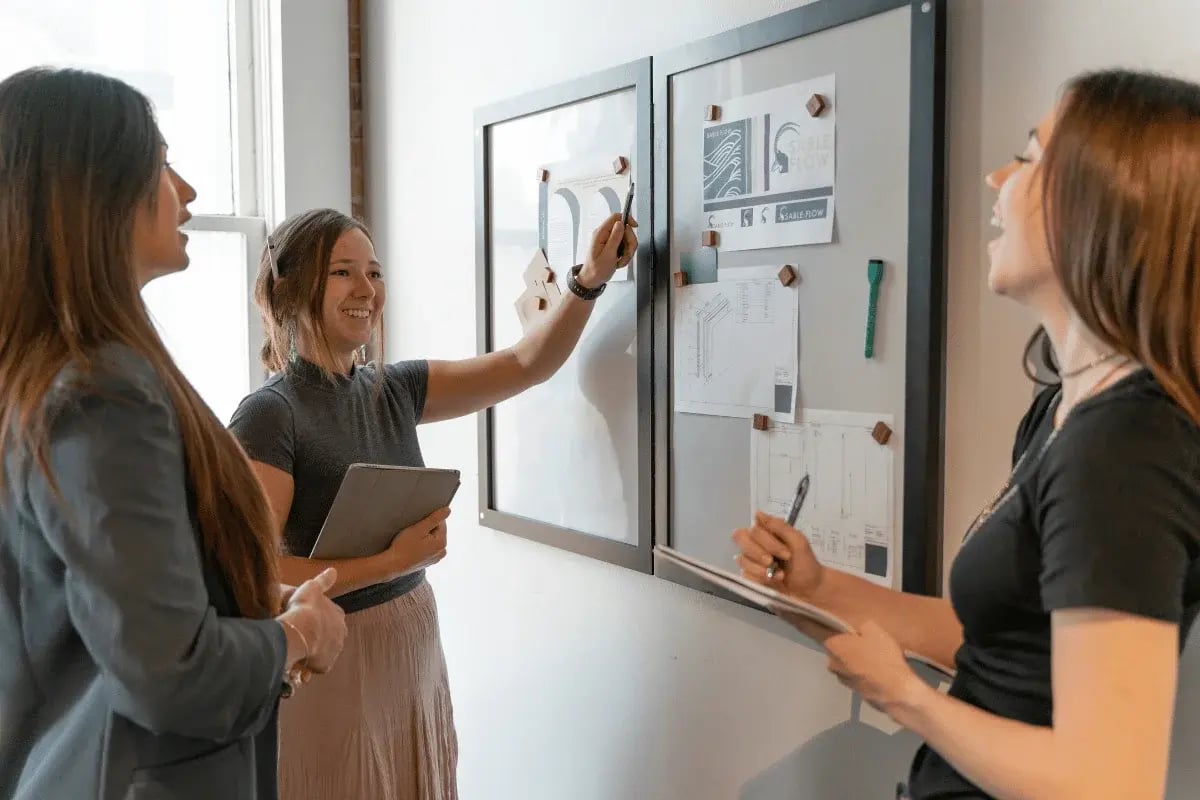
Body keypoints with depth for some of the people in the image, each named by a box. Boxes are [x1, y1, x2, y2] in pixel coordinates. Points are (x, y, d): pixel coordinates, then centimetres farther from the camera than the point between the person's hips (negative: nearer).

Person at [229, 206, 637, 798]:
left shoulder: (394, 390, 2)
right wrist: (393, 562, -22)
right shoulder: (269, 416, -17)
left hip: (415, 647, 7)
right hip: (331, 659, -6)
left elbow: (526, 365, 2)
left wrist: (590, 280, -10)